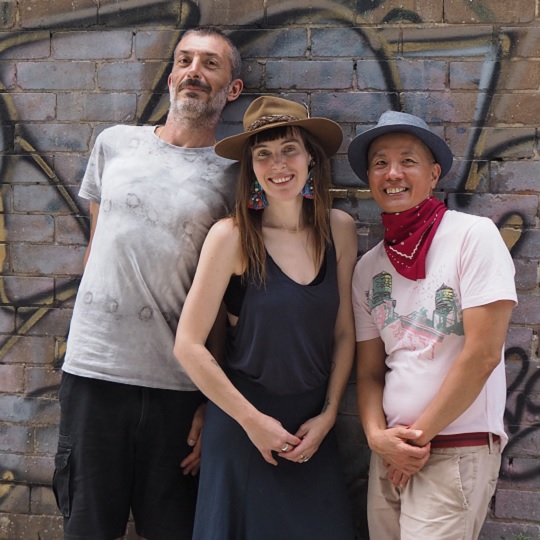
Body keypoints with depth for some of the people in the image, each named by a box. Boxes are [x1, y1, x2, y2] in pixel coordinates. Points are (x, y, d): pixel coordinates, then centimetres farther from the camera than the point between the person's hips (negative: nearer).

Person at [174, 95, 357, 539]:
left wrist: (328, 414, 0)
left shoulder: (339, 230, -2)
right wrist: (252, 419, -9)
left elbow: (344, 333, 6)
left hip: (313, 430, 4)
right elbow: (188, 345, -13)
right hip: (243, 425, -3)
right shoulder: (232, 236, -14)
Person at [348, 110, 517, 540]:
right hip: (392, 454, 5)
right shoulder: (368, 267, 7)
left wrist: (419, 436, -9)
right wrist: (378, 435, -8)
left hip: (457, 451, -5)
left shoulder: (474, 235, -9)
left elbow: (483, 354, -14)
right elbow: (369, 371, 10)